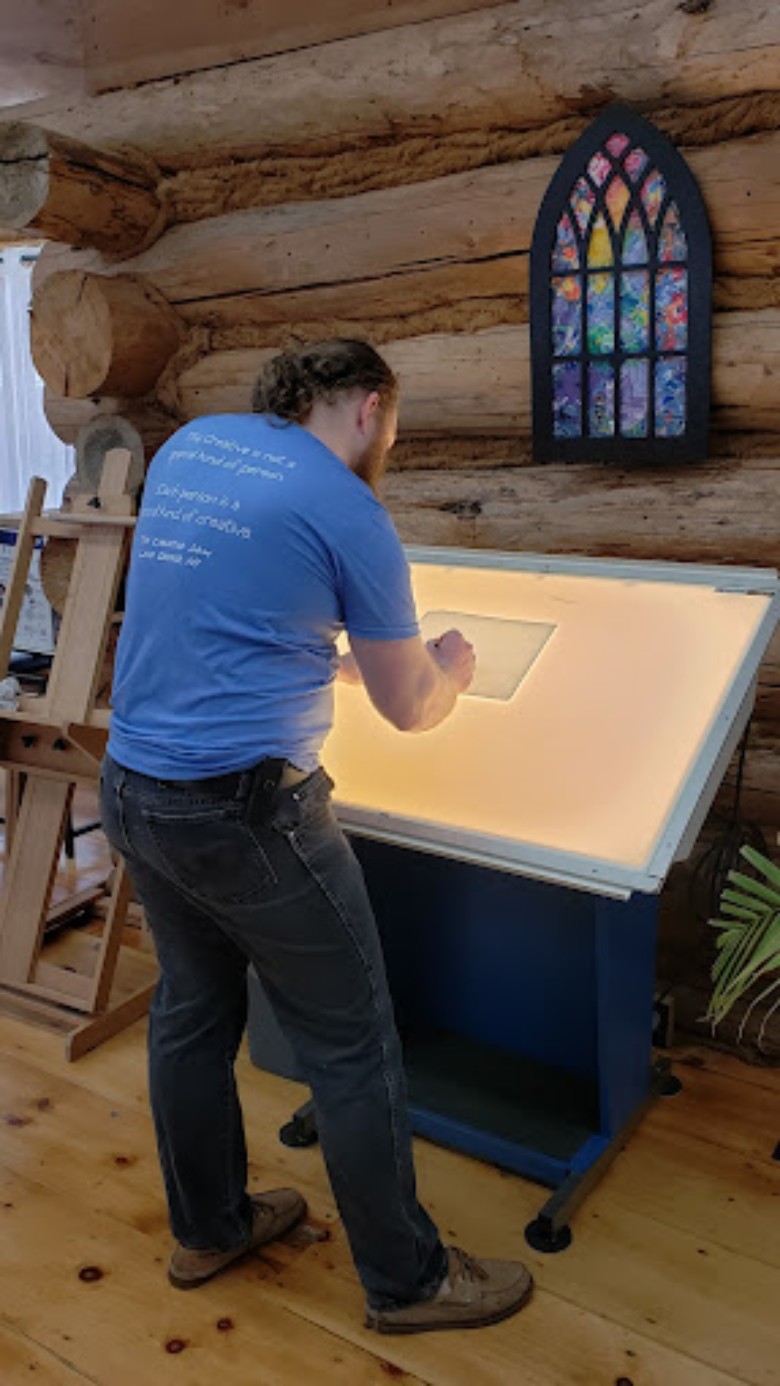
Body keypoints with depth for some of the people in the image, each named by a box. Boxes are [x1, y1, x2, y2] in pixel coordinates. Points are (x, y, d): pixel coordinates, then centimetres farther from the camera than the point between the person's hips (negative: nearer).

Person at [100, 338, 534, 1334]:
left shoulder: (189, 445, 9)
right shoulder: (350, 515, -11)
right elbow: (410, 710, -2)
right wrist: (452, 666, 19)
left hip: (131, 791, 8)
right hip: (244, 810, -8)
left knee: (190, 1010, 22)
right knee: (351, 1045, 7)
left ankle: (206, 1227, 41)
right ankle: (406, 1280, 24)